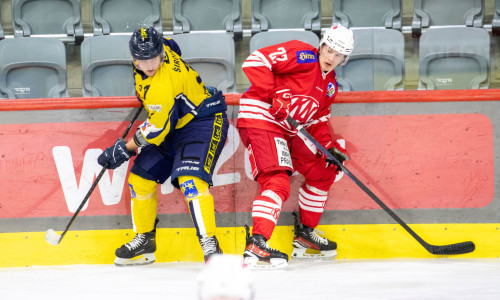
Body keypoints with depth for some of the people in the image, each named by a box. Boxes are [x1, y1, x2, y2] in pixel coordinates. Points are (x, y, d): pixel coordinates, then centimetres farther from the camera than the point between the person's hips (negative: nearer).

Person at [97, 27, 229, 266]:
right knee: (140, 178, 6)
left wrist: (125, 149, -13)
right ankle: (144, 239, 21)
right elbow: (171, 47, 19)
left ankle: (209, 244, -29)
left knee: (190, 180, -30)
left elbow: (157, 130, -25)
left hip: (204, 122, -10)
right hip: (175, 123, 10)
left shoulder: (162, 85, -33)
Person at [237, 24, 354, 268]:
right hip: (261, 120, -10)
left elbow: (318, 120, 23)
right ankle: (256, 244, -38)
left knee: (323, 172, 18)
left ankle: (305, 233, 31)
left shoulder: (330, 85, 17)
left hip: (290, 130, 10)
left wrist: (330, 147, 6)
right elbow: (255, 61, -18)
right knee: (278, 181, -26)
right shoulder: (302, 56, -10)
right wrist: (274, 94, -24)